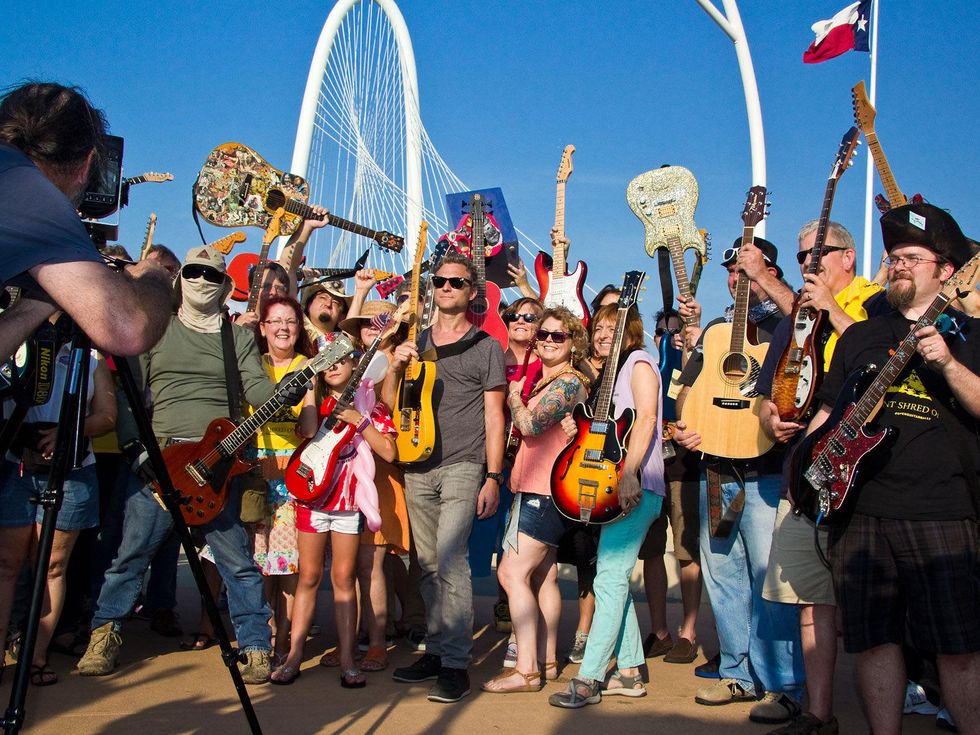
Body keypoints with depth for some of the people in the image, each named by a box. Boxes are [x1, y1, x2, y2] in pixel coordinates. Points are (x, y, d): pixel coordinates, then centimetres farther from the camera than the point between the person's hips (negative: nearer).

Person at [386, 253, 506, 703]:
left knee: (449, 560, -15)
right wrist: (395, 368, -7)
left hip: (462, 467, -5)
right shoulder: (415, 344, 16)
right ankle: (436, 650, 20)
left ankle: (456, 664, -8)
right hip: (417, 466, 5)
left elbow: (494, 417, 0)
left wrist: (493, 477, -7)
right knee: (428, 564, 9)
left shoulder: (486, 347, 4)